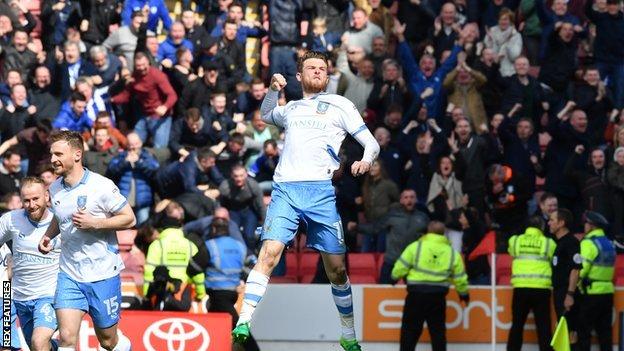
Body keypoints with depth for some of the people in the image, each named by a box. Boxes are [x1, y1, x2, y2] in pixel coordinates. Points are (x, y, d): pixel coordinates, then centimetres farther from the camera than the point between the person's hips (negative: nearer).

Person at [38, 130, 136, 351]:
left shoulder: (102, 186, -12)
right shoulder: (55, 189, 6)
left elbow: (129, 219, -8)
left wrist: (94, 223, -20)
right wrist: (48, 236, 5)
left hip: (103, 274, -4)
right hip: (69, 275, 4)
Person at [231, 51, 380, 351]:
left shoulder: (340, 105, 14)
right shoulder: (291, 109, 24)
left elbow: (371, 143, 10)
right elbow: (266, 116, 46)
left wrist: (365, 161, -13)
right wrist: (273, 90, 26)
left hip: (323, 191, -2)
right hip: (285, 188, 2)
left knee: (337, 268, -1)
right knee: (269, 253, -18)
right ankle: (243, 323, -25)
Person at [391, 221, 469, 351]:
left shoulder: (416, 247, -4)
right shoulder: (452, 253, 6)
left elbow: (400, 268, -5)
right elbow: (460, 278, 10)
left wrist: (395, 277, 18)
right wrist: (464, 293, 29)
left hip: (416, 296, -2)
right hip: (438, 297, 2)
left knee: (410, 330, 4)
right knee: (438, 331, 12)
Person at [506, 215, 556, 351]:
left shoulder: (514, 241, 8)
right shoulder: (549, 243, 4)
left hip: (520, 288, 1)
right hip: (542, 289, -1)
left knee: (517, 325, 10)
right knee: (544, 327, 2)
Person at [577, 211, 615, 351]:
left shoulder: (589, 243, -10)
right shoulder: (609, 244, 15)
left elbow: (582, 268, -17)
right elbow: (607, 268, 14)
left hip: (591, 292, -7)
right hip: (607, 290, 7)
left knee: (584, 329, -3)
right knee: (604, 329, 9)